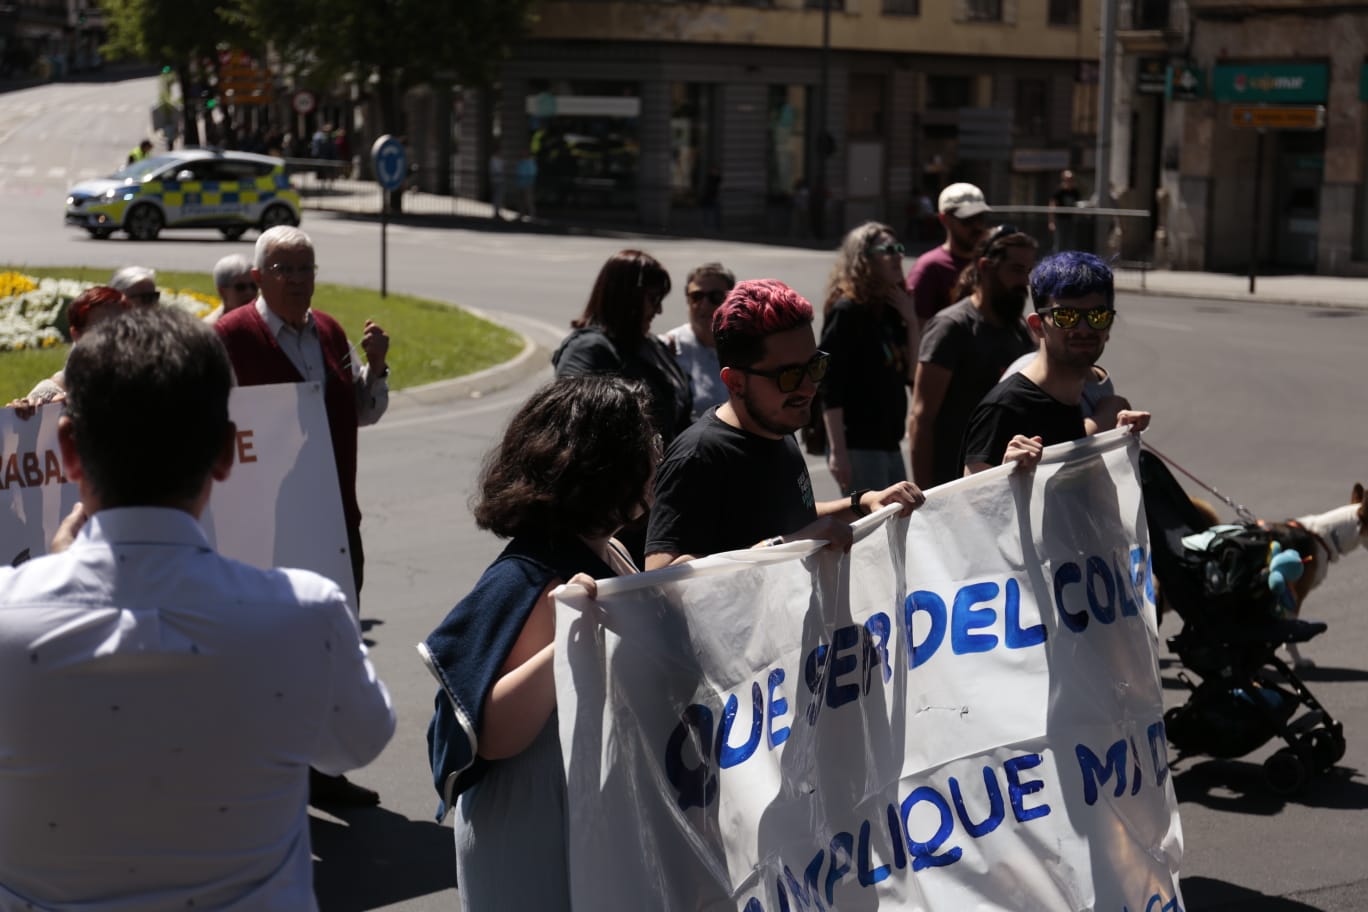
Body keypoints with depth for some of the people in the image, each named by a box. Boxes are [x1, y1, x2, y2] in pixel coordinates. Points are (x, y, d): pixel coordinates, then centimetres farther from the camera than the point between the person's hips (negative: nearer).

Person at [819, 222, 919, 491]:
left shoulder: (890, 310, 13)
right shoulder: (847, 311, -11)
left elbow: (909, 375, 13)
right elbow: (830, 389, -16)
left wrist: (911, 321, 1)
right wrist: (837, 451, -21)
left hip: (888, 445, 9)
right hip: (858, 446, -9)